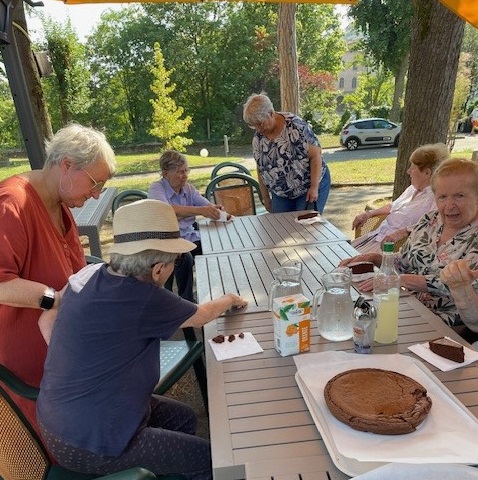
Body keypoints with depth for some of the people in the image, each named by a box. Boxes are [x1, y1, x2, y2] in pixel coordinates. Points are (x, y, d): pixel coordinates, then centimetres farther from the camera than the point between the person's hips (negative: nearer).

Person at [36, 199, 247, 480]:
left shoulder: (92, 274, -8)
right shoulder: (140, 298, -30)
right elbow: (200, 316, -12)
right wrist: (229, 300, 9)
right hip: (88, 443, -8)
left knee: (184, 418, 21)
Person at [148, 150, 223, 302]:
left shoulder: (188, 188, 10)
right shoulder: (156, 188, -8)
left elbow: (208, 205, 2)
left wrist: (217, 210, -24)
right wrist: (200, 211, -40)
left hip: (190, 237, 5)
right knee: (185, 258, -33)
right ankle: (186, 301, -14)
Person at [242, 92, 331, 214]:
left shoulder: (294, 125, -18)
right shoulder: (258, 137, -1)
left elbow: (316, 154, -17)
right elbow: (261, 169, 7)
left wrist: (314, 187, -20)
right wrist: (265, 198, 9)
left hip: (309, 187, -5)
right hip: (281, 194, 5)